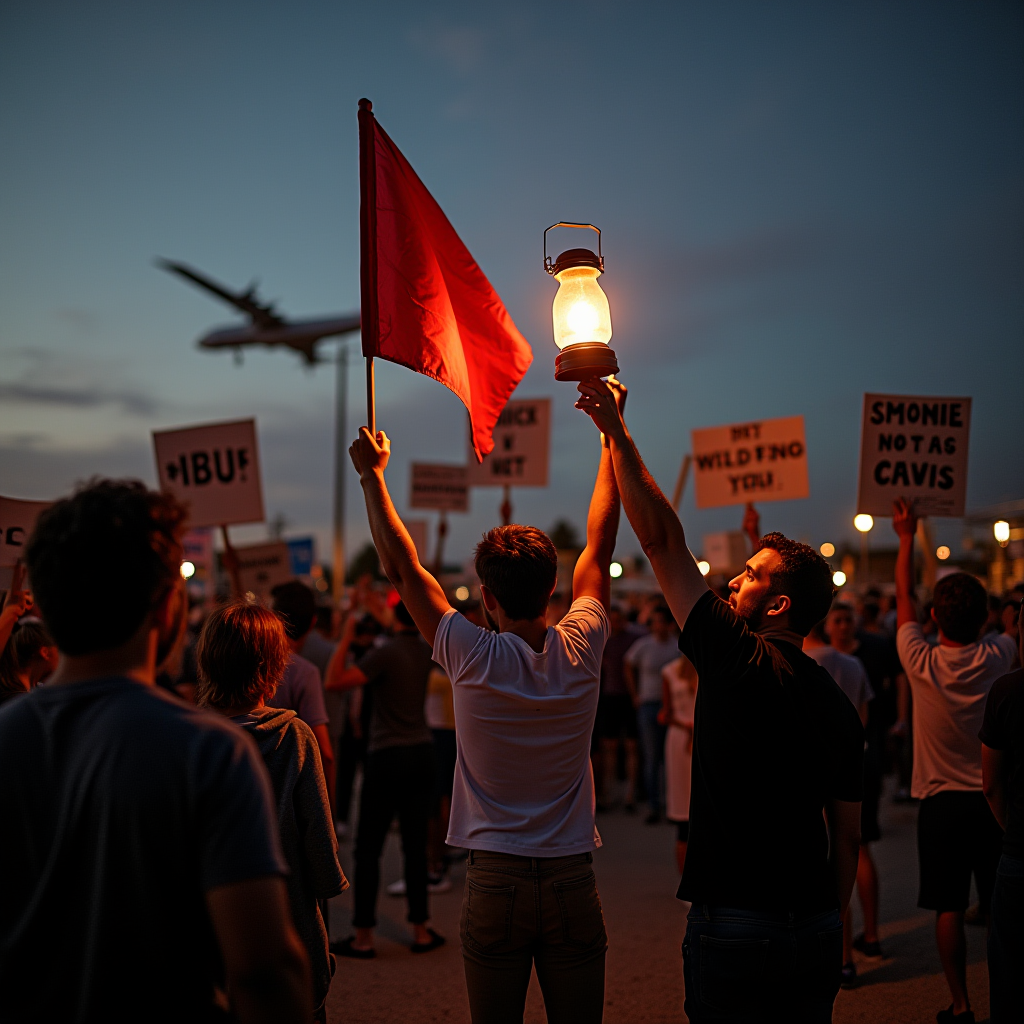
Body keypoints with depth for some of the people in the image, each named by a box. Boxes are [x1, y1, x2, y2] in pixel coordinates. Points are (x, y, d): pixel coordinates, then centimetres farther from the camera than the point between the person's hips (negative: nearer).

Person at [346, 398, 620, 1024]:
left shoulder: (474, 660, -11)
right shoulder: (581, 651, -5)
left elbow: (402, 567, -1)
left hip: (495, 882, -2)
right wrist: (612, 435, 16)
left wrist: (372, 475, 8)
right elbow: (600, 543, 7)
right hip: (574, 881, 2)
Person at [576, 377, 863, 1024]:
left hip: (735, 928, -6)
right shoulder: (841, 708, 4)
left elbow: (662, 540, -11)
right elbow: (848, 837, 10)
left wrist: (617, 432, -6)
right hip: (817, 932, 6)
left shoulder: (736, 660, -13)